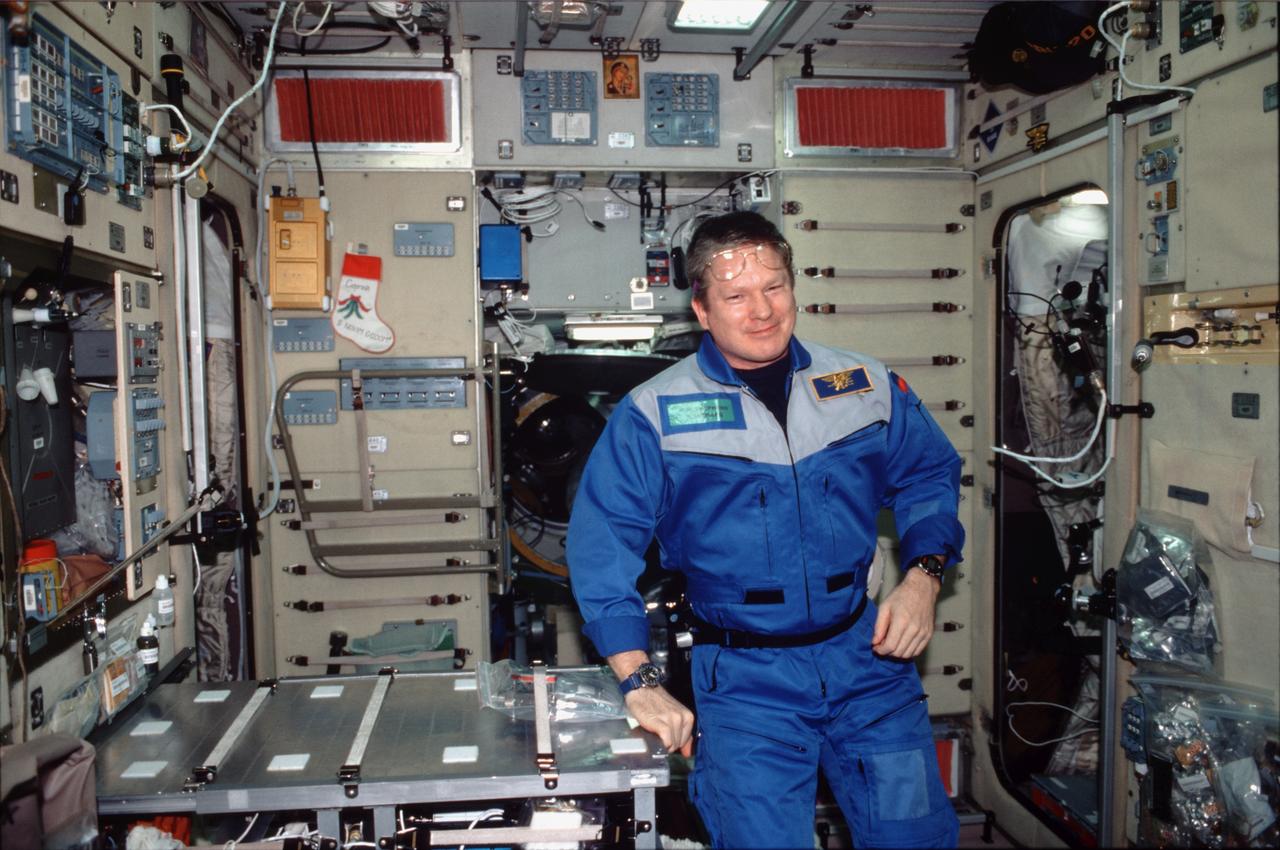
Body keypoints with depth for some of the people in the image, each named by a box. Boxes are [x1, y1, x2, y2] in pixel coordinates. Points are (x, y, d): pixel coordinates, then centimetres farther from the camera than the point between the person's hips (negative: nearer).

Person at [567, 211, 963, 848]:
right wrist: (638, 681, -13)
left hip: (865, 651, 3)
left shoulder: (868, 387, 3)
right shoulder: (652, 415, -7)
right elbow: (604, 541, -8)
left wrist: (923, 576, -1)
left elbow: (929, 477, 15)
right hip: (744, 676, -2)